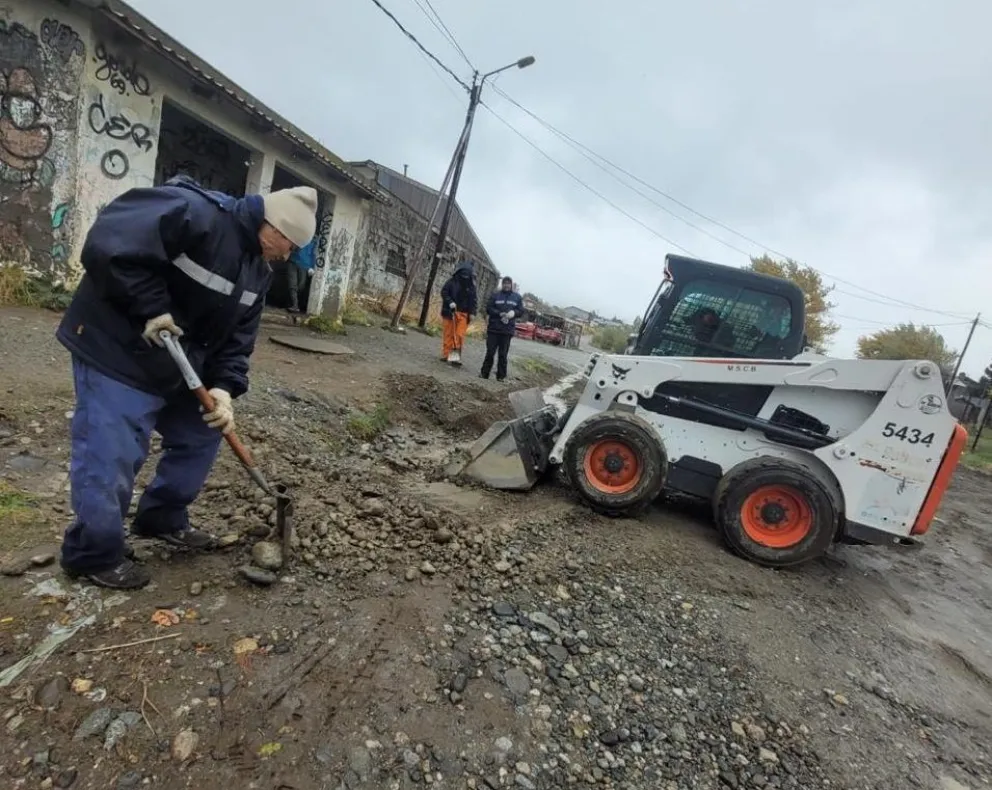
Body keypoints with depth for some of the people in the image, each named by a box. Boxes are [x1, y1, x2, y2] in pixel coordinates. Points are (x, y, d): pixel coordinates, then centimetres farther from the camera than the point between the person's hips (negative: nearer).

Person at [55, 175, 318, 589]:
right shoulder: (190, 211, -24)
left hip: (178, 365, 9)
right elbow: (107, 245, -30)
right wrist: (151, 310, -26)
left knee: (201, 436, 15)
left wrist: (223, 387, -10)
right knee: (111, 456, -4)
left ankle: (162, 519, 34)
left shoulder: (257, 269, 4)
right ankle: (95, 554, 17)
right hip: (116, 351, -9)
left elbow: (238, 333, 2)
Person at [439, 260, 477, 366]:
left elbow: (474, 300, 8)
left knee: (460, 335, -7)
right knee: (448, 334, 2)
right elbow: (444, 292, 0)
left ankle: (456, 356, -3)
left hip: (463, 313, 1)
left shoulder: (471, 286, 6)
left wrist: (472, 312, -2)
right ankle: (446, 355, 9)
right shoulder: (452, 281, 0)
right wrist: (450, 302, -15)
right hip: (450, 311, -1)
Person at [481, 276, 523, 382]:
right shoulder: (495, 295, 3)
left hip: (508, 330, 1)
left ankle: (501, 376, 11)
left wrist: (513, 313, -13)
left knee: (503, 354, 5)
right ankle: (484, 373, 12)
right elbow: (489, 309, -2)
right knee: (490, 352, 2)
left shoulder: (517, 297, 8)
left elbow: (521, 310, 8)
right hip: (493, 329, -1)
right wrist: (500, 314, -17)